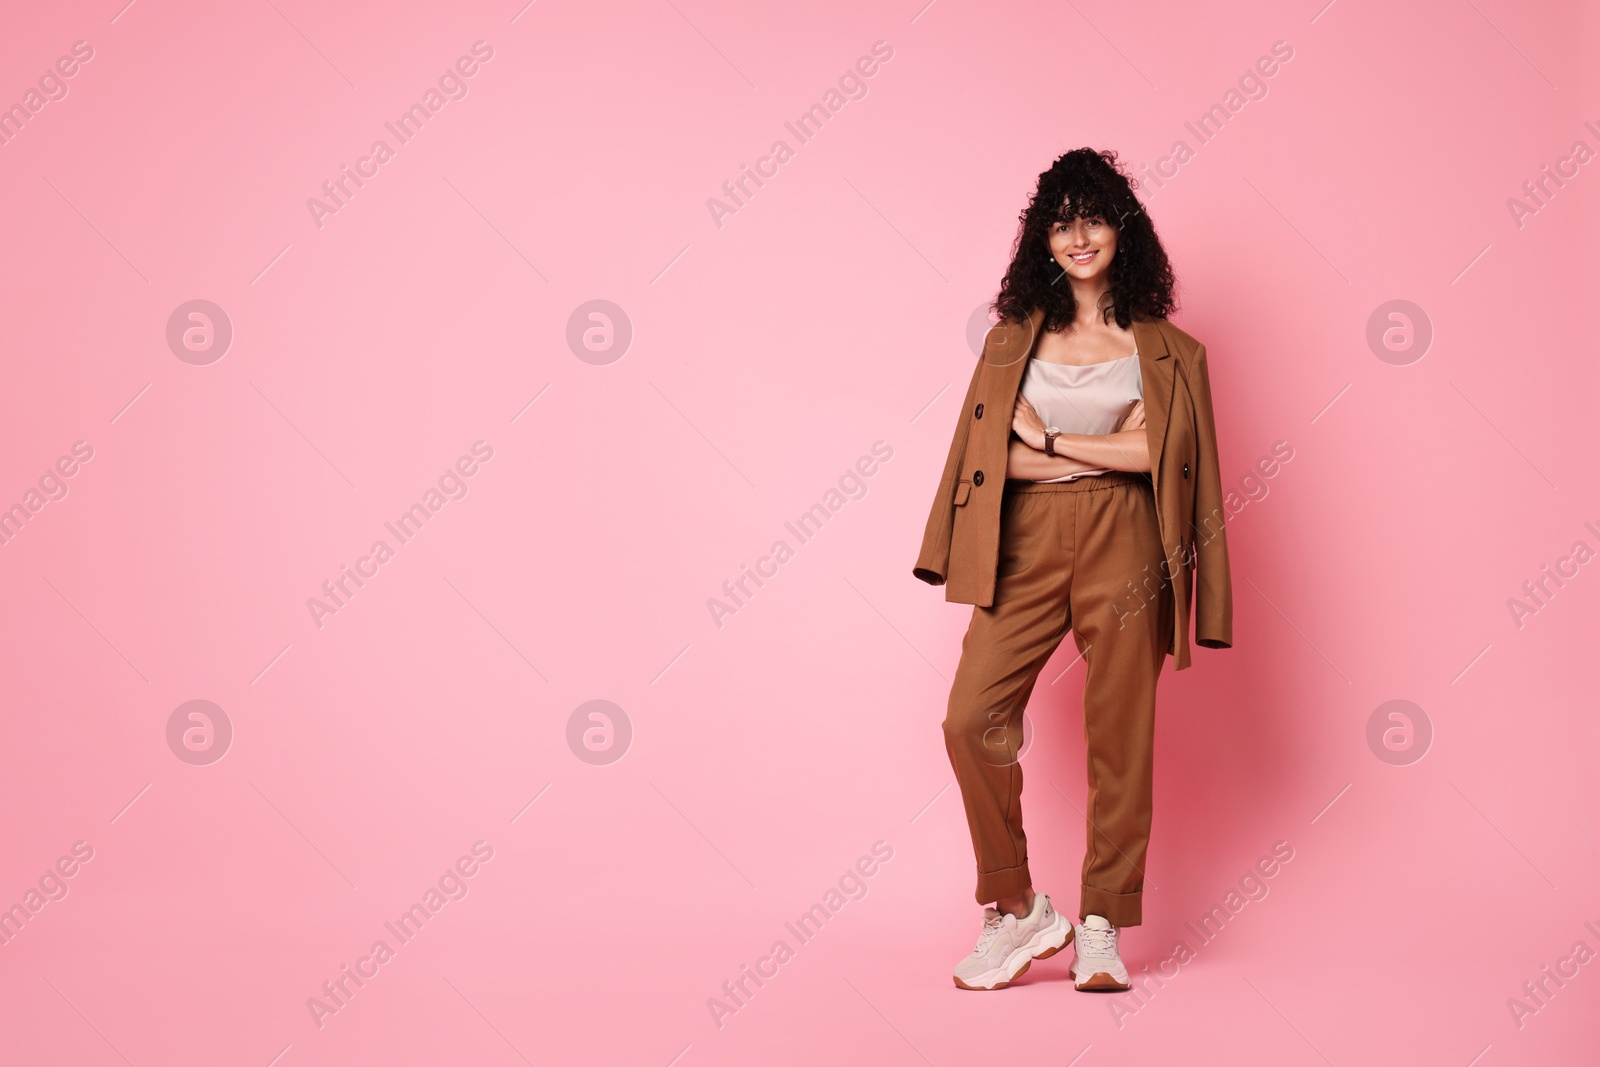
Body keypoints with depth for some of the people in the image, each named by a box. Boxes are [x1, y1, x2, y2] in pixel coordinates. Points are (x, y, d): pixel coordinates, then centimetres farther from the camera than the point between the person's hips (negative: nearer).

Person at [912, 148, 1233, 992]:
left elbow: (1160, 451, -6)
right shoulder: (1014, 338, 13)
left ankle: (1100, 928, 13)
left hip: (1122, 549, -1)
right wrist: (1107, 452, -6)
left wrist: (1051, 442, -3)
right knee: (972, 719, -11)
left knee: (1118, 739, 0)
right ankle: (1016, 908, 6)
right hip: (1026, 544, 2)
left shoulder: (1163, 348, 8)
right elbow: (993, 453, 3)